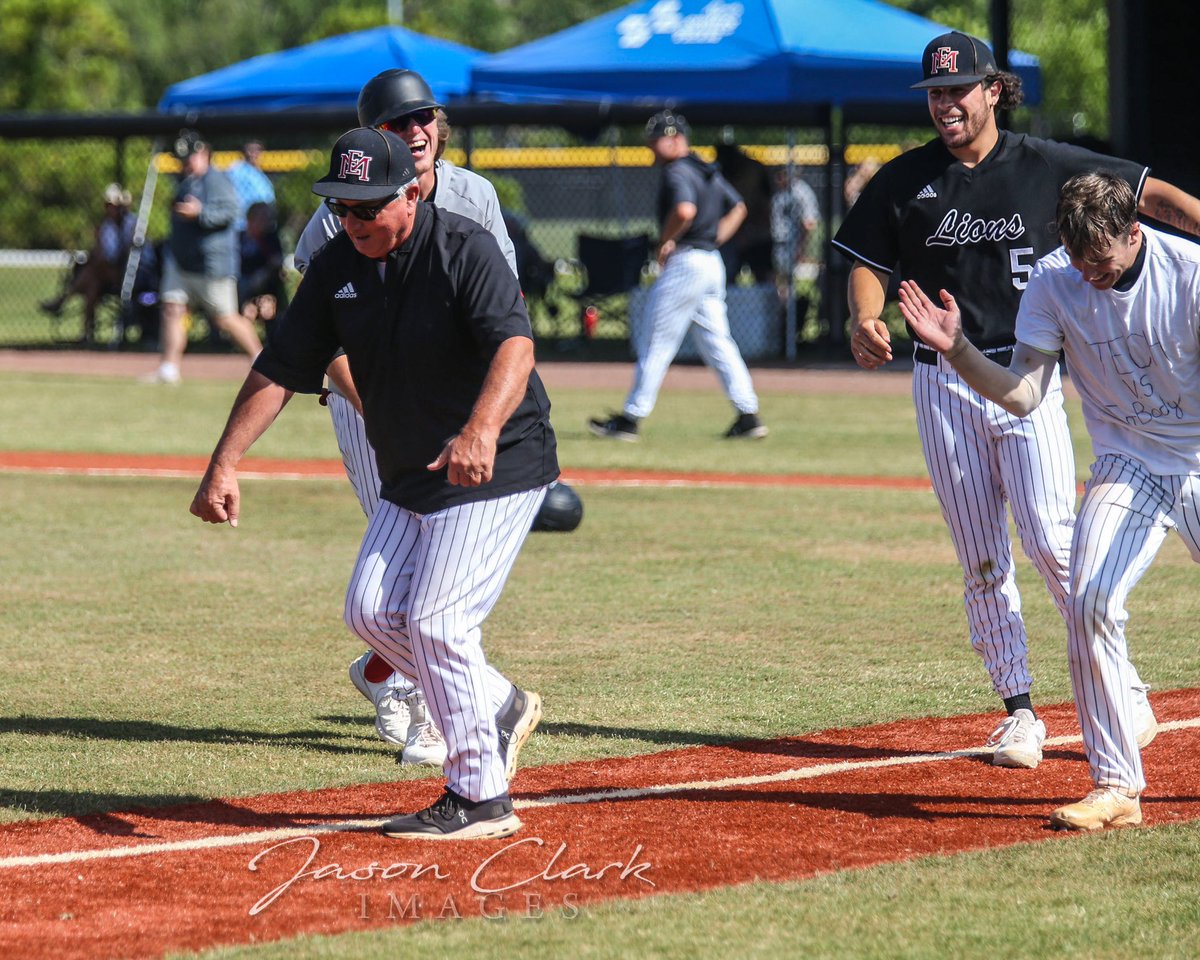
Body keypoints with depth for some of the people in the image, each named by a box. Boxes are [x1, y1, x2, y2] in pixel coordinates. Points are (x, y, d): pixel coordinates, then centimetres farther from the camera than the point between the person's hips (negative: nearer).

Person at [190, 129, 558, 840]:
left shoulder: (466, 250, -21)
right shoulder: (338, 267, 0)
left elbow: (515, 345, -37)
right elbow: (277, 373, 2)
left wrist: (482, 429, -56)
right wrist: (224, 464, -10)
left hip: (500, 467, -8)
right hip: (408, 481, 8)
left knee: (436, 621, -13)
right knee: (372, 612, 6)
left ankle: (481, 798, -2)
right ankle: (501, 706, 24)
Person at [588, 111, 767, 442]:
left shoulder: (677, 172, -13)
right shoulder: (708, 172, 16)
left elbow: (685, 210, -32)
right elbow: (737, 207, 25)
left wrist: (665, 241, -17)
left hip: (685, 263, -9)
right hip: (713, 263, 9)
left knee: (658, 343, -3)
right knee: (716, 340, 10)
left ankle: (631, 418, 2)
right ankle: (748, 416, 5)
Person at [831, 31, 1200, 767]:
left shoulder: (1046, 167, -1)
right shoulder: (906, 181, 5)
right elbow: (868, 264, 10)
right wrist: (866, 320, -11)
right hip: (943, 383, 3)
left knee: (1052, 538, -12)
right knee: (980, 557, 3)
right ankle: (1019, 709, 11)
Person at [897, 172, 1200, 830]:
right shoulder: (1053, 283, -8)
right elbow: (1023, 394, -11)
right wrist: (957, 351, -27)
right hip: (1127, 468, 1)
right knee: (1090, 602, -17)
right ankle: (1116, 787, -11)